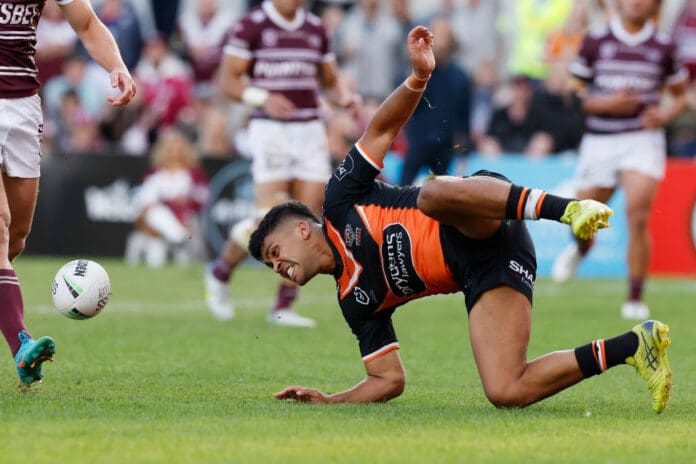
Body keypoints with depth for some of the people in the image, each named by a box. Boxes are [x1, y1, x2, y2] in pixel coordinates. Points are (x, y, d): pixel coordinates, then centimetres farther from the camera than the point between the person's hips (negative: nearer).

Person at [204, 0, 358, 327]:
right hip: (269, 129, -5)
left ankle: (283, 306, 6)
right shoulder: (251, 26, -3)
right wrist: (263, 98, -22)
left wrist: (344, 96, 0)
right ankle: (219, 274, 12)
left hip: (310, 130, 5)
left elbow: (330, 80, 22)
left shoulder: (316, 30, 14)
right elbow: (228, 81, -5)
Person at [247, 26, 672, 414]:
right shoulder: (356, 300, 23)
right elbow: (389, 380, 24)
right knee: (507, 392, -18)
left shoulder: (341, 204, 12)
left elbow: (382, 130, 7)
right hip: (484, 270, 6)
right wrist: (329, 401, 16)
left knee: (432, 194, -40)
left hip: (487, 222, -6)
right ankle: (632, 346, -7)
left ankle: (568, 208, -40)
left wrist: (418, 78, -9)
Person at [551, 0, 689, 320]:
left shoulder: (663, 48, 3)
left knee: (638, 218, -18)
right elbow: (573, 94, 5)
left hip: (642, 139, -1)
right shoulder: (595, 42, 2)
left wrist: (665, 114, -7)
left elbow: (680, 95, 14)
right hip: (598, 140, 2)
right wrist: (606, 103, -13)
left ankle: (635, 299, -9)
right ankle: (581, 249, 50)